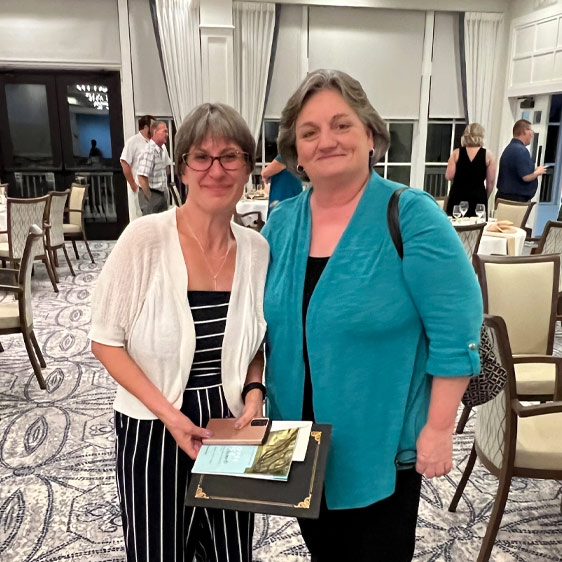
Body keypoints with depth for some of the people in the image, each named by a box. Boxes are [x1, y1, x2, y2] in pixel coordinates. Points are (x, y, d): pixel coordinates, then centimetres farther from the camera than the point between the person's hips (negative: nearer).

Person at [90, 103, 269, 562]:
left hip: (231, 427, 4)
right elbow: (106, 340, -10)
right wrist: (167, 413, -16)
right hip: (152, 431, -3)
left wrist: (254, 393, -6)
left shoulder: (257, 249, -4)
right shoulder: (144, 239, -16)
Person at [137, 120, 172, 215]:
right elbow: (142, 177, -26)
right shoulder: (149, 150, -20)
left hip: (162, 193, 9)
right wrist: (149, 197, -19)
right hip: (151, 194, -9)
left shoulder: (163, 148, 8)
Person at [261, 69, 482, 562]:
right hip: (299, 439, 5)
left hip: (383, 445, -4)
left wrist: (439, 429, -16)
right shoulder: (281, 222, -2)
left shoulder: (411, 216, -17)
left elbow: (457, 331, -16)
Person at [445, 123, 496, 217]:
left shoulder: (456, 153, 0)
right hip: (478, 197, -1)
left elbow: (449, 176, -4)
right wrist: (485, 198, 16)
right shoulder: (488, 155, 0)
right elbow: (490, 182, 2)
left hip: (457, 197, 1)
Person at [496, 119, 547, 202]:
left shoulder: (509, 148, 14)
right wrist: (538, 172, -2)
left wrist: (534, 170, 18)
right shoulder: (521, 150, -16)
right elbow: (526, 177, -21)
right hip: (517, 199, -10)